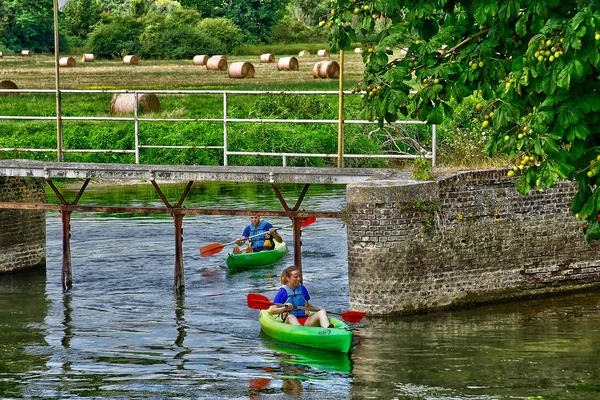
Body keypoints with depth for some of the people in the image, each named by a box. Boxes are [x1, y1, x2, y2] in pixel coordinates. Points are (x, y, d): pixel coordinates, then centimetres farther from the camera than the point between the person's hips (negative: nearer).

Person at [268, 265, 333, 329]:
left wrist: (317, 309, 10)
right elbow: (272, 310, -4)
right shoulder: (283, 292, -2)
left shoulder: (303, 289, 13)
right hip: (289, 322, -5)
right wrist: (285, 308, -21)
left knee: (322, 312, -15)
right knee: (290, 317, -37)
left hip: (305, 322, 5)